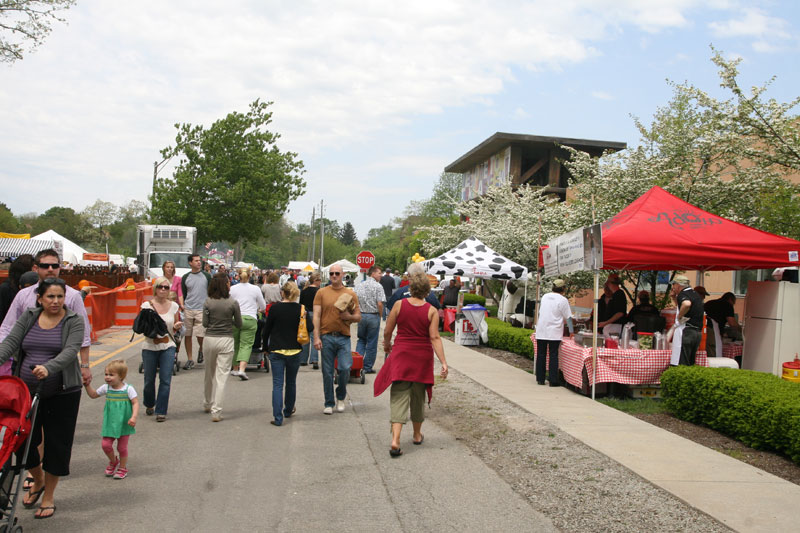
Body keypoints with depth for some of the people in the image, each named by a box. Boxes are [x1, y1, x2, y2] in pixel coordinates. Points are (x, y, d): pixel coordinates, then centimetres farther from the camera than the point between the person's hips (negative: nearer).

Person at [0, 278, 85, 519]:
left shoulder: (73, 321, -4)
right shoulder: (27, 317, 6)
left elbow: (71, 351, -18)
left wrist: (48, 368, -35)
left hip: (62, 392, -3)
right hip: (27, 391, 3)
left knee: (57, 443, 4)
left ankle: (48, 497, 20)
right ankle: (38, 482, 37)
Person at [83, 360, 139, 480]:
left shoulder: (128, 389, -13)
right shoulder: (106, 388, -1)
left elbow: (135, 403, -13)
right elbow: (93, 395, 13)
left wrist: (133, 417, -24)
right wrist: (87, 385, -2)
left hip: (124, 424, -3)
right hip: (110, 423, 3)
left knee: (122, 447, 6)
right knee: (106, 444, -3)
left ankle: (123, 468, 28)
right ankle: (113, 462, 27)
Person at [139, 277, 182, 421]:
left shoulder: (173, 306, 5)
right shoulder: (147, 305, -1)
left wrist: (177, 327, -8)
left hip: (168, 347, 1)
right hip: (150, 346, -1)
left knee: (166, 380, -7)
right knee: (149, 380, 9)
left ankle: (161, 411, 2)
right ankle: (149, 405, 36)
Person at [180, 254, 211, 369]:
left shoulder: (206, 276, 5)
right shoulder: (185, 277, 8)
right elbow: (182, 293, 12)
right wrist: (182, 304, -3)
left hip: (202, 310, -2)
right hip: (188, 309, 2)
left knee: (200, 335, -9)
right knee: (188, 335, 3)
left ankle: (201, 349, 24)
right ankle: (189, 360, 14)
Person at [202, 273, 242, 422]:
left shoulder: (208, 303, -3)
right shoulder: (233, 303, -8)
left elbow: (205, 323, 0)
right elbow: (239, 324, -1)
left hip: (210, 339, 3)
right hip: (226, 340, -3)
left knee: (210, 374, 20)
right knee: (221, 376, -1)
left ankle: (208, 404, 36)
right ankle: (216, 411, -5)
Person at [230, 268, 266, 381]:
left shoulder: (232, 289, 5)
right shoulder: (256, 289, 4)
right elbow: (263, 307, 12)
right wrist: (256, 309, 34)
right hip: (250, 319, -1)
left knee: (235, 344, 15)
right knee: (246, 345, -4)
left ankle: (236, 368, 23)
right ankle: (242, 369, -20)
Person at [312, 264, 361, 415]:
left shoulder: (350, 294, 8)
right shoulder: (321, 292, 5)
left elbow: (358, 316, 11)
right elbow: (316, 316, 0)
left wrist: (349, 316, -11)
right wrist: (316, 337, -8)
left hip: (344, 337, 0)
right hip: (326, 337, 0)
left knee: (345, 368, -10)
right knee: (327, 372, 4)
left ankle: (341, 397, 16)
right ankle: (329, 403, 18)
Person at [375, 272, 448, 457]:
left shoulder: (399, 305, -5)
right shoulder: (432, 311, -6)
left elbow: (387, 331, -1)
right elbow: (435, 338, -12)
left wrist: (387, 344, 20)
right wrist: (443, 362, -11)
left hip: (401, 354, -1)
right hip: (423, 358, 1)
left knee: (399, 396, -1)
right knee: (418, 396, 18)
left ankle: (395, 440, -16)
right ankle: (417, 435, 34)